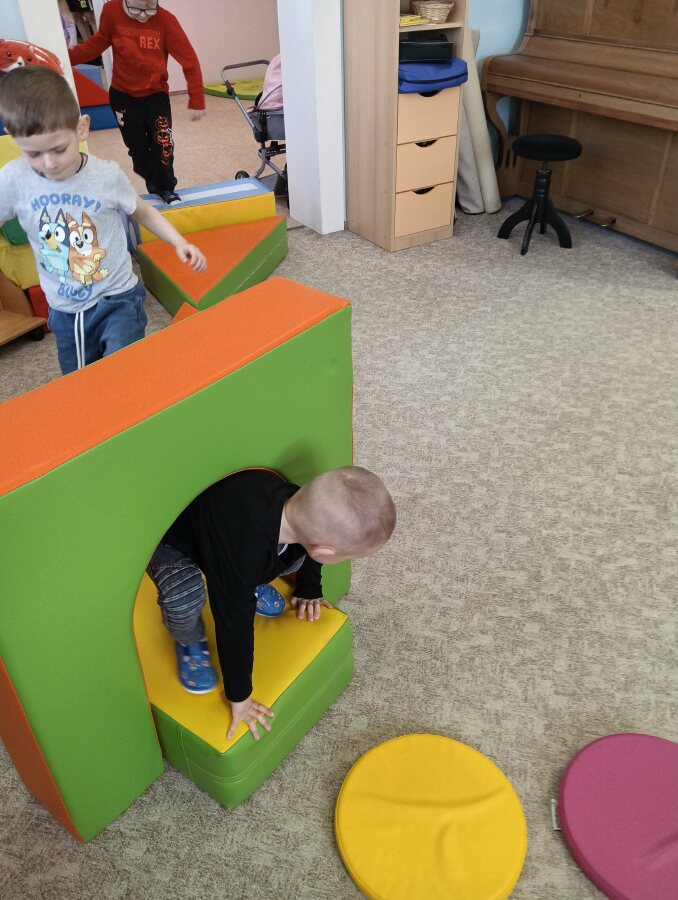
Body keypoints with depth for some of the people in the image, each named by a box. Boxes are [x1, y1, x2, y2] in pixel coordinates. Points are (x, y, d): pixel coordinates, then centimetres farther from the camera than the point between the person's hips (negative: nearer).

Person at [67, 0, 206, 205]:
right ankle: (154, 186, 30)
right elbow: (98, 43, 1)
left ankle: (166, 189, 18)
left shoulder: (165, 20, -20)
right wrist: (67, 56, -9)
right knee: (138, 147, 8)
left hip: (156, 94, -1)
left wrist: (196, 101, -16)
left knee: (163, 144, -4)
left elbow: (189, 59, -16)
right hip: (123, 95, 1)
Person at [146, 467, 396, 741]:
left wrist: (309, 590, 20)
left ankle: (251, 584, 22)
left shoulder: (300, 503, -24)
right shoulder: (241, 554, -45)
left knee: (296, 557, -8)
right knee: (183, 597, -33)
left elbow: (308, 550, 2)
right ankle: (189, 642, 1)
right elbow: (235, 625, -30)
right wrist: (239, 696, -15)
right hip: (168, 541, -5)